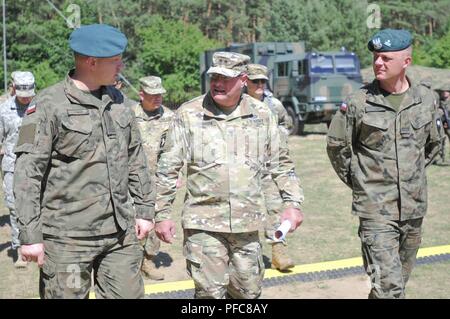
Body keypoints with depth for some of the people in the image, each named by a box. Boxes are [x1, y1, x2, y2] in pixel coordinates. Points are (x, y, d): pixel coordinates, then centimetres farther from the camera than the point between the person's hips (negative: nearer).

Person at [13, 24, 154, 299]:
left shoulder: (116, 99, 10)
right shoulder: (49, 106, -10)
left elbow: (136, 158, 17)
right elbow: (28, 174, -11)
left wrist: (145, 208, 14)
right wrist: (30, 235, -13)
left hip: (121, 234, 6)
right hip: (68, 239, -5)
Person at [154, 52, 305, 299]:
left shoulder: (261, 115, 5)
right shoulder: (189, 114, -3)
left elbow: (280, 164, 13)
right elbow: (167, 169, 0)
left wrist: (293, 203, 5)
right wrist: (161, 214, -2)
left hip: (247, 224, 3)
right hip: (203, 224, -3)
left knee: (248, 292, 12)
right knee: (210, 292, -4)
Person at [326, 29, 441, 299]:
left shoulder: (426, 99, 2)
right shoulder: (359, 102, -8)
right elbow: (336, 145, 4)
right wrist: (356, 181, 6)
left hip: (414, 208, 5)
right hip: (375, 208, -4)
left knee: (400, 279, 18)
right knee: (389, 287, -12)